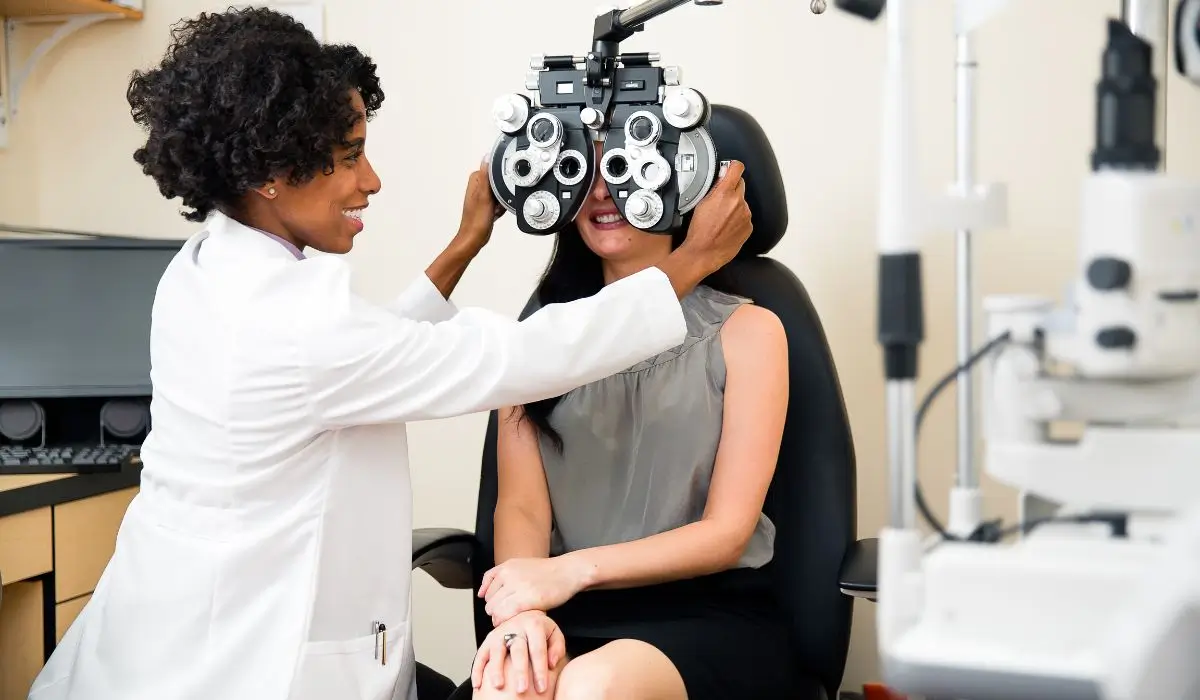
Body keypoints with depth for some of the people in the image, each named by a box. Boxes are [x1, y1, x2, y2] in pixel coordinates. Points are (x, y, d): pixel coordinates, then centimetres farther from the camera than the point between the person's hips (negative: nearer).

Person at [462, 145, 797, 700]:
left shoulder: (746, 331, 3)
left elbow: (726, 532, -4)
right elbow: (520, 506, 0)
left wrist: (575, 569, -18)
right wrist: (523, 609, -22)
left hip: (713, 614, -1)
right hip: (572, 615, 2)